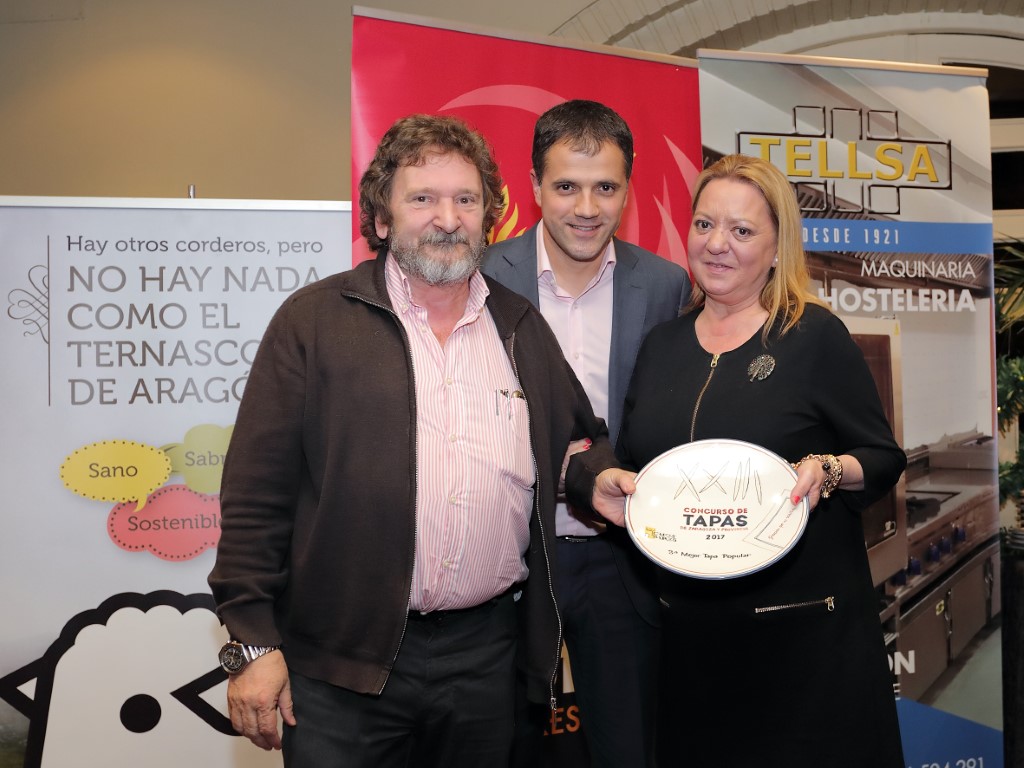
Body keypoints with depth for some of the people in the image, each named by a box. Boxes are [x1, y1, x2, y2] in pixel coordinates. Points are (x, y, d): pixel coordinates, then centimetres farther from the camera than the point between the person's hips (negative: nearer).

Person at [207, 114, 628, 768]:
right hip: (342, 664, -3)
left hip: (489, 653, 4)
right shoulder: (314, 320, -3)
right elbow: (256, 491, -5)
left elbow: (580, 440, 20)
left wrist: (603, 479, -2)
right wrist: (253, 642, -8)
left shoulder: (523, 326, 10)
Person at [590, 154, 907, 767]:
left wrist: (827, 471, -21)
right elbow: (632, 460, 17)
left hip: (802, 624, -4)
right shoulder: (662, 345, 8)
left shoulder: (816, 336, -6)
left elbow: (885, 460, -3)